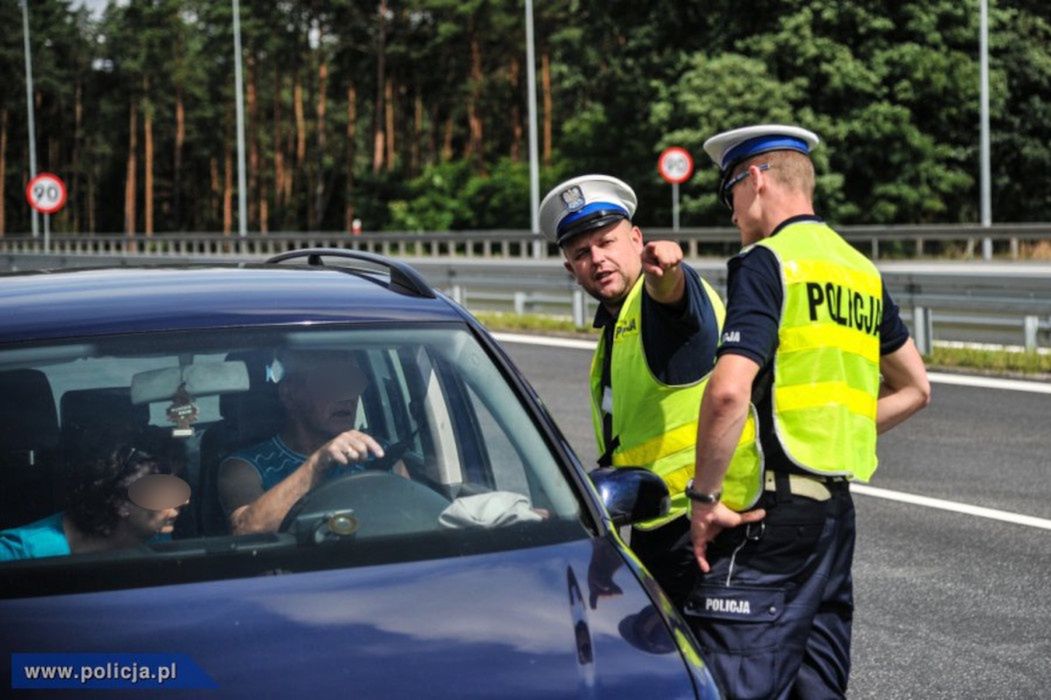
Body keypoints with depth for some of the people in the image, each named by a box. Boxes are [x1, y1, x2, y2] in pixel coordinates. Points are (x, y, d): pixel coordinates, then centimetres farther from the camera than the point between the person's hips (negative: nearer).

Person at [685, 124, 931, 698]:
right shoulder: (862, 272, 16)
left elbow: (727, 393, -22)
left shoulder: (766, 263, -9)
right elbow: (914, 389, 26)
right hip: (837, 508, 8)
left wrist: (704, 497, -13)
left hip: (769, 515, -8)